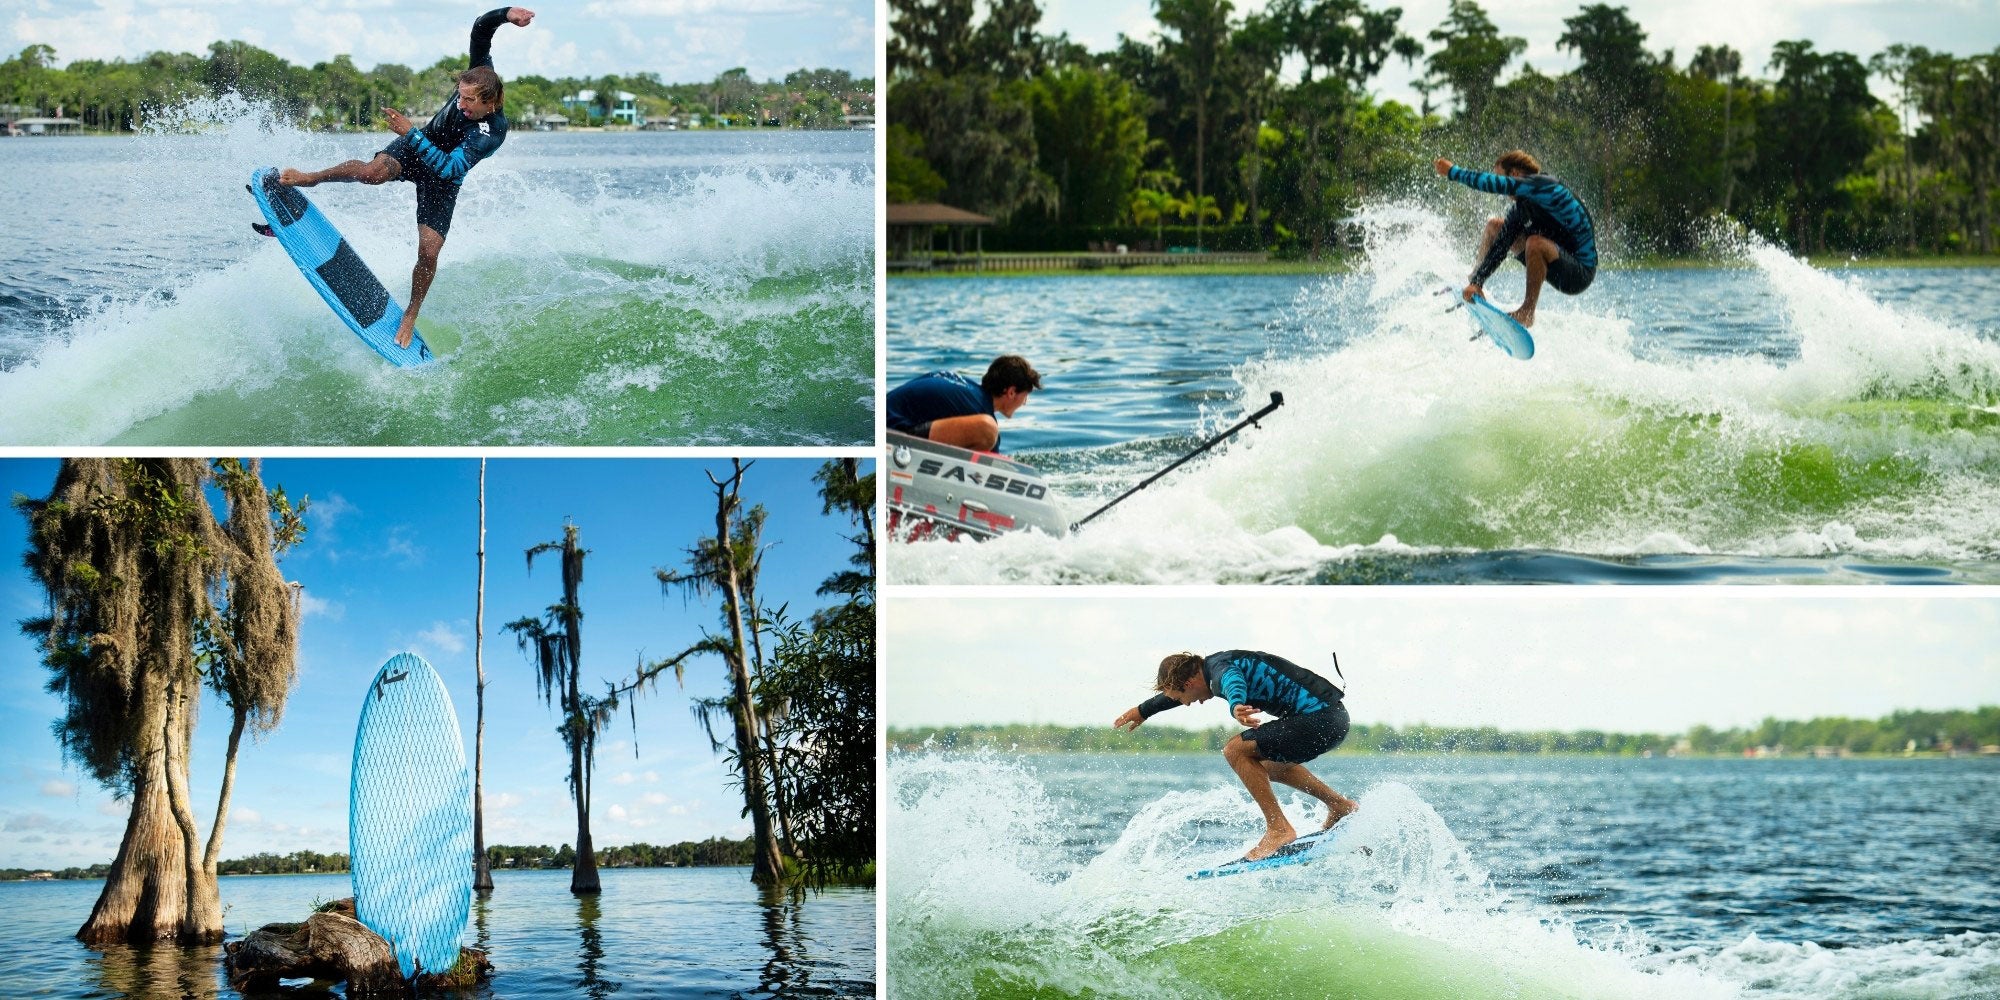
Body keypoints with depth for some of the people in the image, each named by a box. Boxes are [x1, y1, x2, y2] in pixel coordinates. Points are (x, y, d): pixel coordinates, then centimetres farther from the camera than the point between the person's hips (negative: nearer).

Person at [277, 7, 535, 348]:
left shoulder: (494, 131, -35)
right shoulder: (480, 74, -22)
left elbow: (449, 170, -40)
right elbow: (481, 29, -22)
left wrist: (410, 132, -40)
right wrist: (506, 14, -43)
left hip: (442, 179, -2)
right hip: (415, 149, 2)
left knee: (428, 251, -12)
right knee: (375, 172, -32)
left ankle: (410, 316, 12)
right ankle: (308, 178, -11)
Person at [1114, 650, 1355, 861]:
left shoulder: (1220, 667, -13)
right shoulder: (1213, 664, 16)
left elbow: (1234, 682, -40)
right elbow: (1172, 689, 37)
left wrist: (1236, 706, -62)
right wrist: (1142, 711, 52)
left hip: (1321, 718, -10)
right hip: (1334, 715, 10)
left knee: (1236, 750, -14)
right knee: (1267, 763, 28)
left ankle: (1279, 829, -14)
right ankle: (1340, 805, 28)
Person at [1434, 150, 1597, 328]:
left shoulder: (1544, 185, -20)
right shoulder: (1520, 207, 6)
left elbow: (1494, 184, -27)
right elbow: (1501, 247, 5)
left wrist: (1452, 171, -17)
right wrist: (1476, 283, -4)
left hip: (1581, 272, -9)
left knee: (1535, 242, -39)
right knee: (1494, 226, 14)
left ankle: (1527, 313, -24)